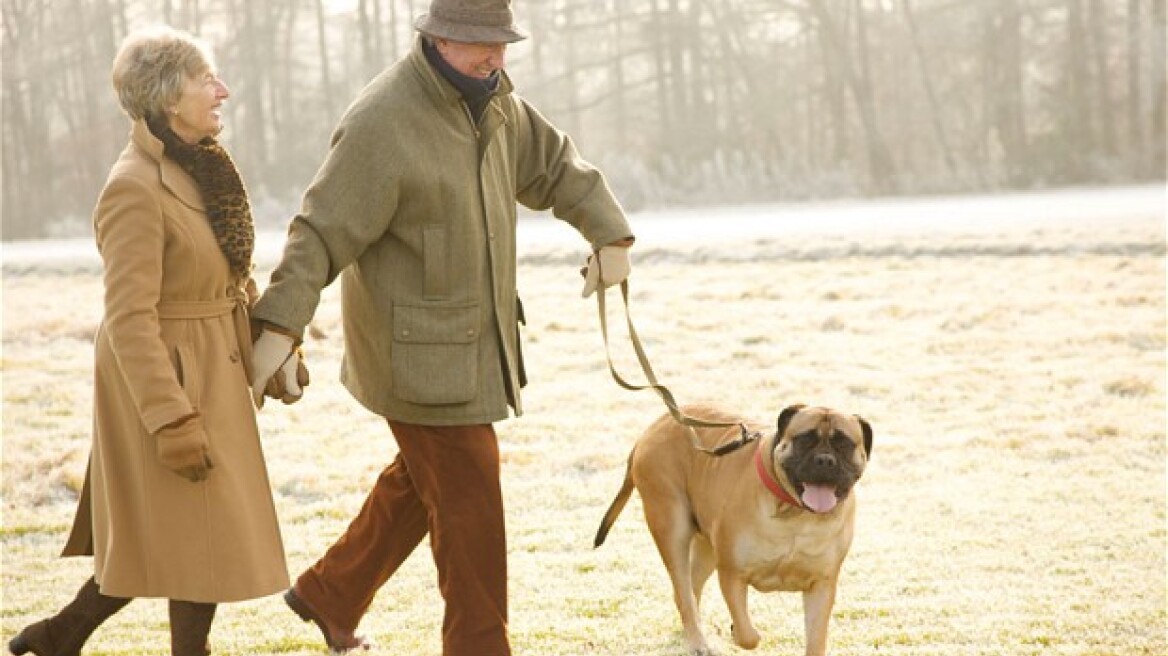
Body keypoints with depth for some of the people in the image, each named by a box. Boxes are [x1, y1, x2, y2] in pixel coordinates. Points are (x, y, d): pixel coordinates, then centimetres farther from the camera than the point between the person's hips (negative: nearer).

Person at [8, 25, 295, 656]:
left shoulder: (201, 166, 6)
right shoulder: (135, 189, -21)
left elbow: (234, 276, 16)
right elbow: (129, 317, -23)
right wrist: (172, 421, -24)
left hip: (210, 372, 9)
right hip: (168, 381, -9)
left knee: (161, 536, 17)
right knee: (205, 537, 2)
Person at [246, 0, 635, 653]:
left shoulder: (494, 101, 5)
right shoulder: (383, 121, -21)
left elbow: (555, 164, 18)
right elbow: (322, 233, -23)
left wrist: (611, 235, 7)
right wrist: (280, 328, -29)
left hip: (473, 341, 9)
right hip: (419, 351, -9)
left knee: (421, 479, 21)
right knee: (469, 502, -4)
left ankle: (329, 595, 37)